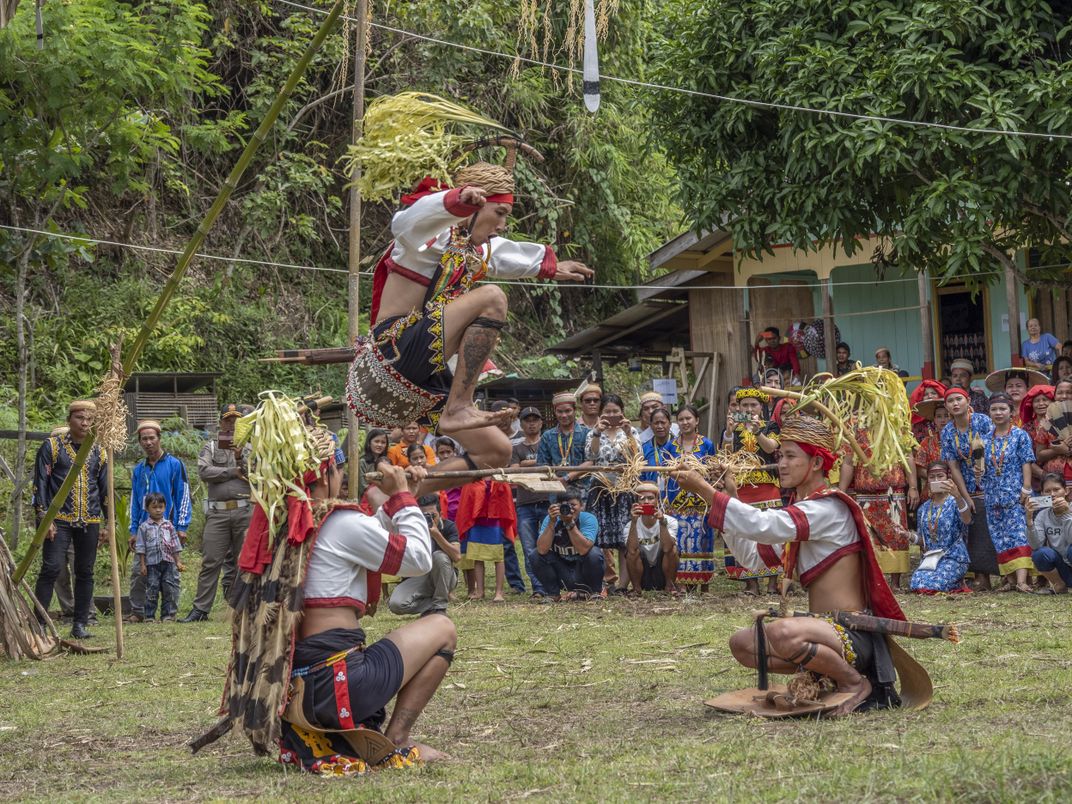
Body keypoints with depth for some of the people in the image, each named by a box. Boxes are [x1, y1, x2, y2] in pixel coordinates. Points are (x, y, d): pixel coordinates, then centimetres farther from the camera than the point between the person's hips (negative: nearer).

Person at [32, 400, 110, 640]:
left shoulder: (98, 453, 12)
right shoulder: (52, 446, 1)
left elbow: (106, 490, 17)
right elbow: (40, 483, -3)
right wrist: (43, 518, -11)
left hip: (89, 522, 4)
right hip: (59, 520, -4)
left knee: (85, 573, 5)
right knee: (51, 569, -11)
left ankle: (80, 624, 13)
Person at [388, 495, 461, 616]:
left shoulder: (448, 526, -10)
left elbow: (457, 557, -25)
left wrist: (437, 534, -34)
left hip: (444, 578, 0)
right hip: (418, 578, 1)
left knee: (439, 556, -34)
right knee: (395, 604, -28)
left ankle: (439, 607, -18)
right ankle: (433, 605, -2)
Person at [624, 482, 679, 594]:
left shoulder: (670, 522, -12)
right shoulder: (631, 526, -10)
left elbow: (667, 548, -29)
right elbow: (632, 550, -29)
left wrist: (662, 522, -39)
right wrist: (634, 522, -36)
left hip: (662, 574, 0)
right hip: (643, 578, 0)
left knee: (672, 548, -25)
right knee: (633, 551, -26)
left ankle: (669, 585, -7)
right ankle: (636, 587, -8)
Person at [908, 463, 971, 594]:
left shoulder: (954, 502, -4)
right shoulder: (924, 508, 12)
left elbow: (967, 520, -28)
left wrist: (957, 496, -44)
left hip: (953, 558, -5)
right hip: (930, 558, 5)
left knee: (932, 585, -28)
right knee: (915, 583, -22)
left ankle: (958, 583, 4)